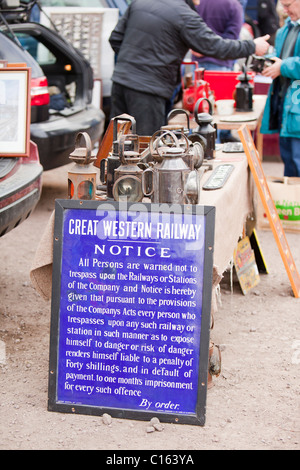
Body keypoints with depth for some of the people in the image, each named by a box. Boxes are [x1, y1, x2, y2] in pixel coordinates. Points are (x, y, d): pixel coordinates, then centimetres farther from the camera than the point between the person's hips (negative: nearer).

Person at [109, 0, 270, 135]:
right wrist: (252, 46, 4)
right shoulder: (184, 16, -11)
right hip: (147, 89, -7)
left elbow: (115, 39, 13)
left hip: (120, 80, 7)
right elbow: (215, 47, -9)